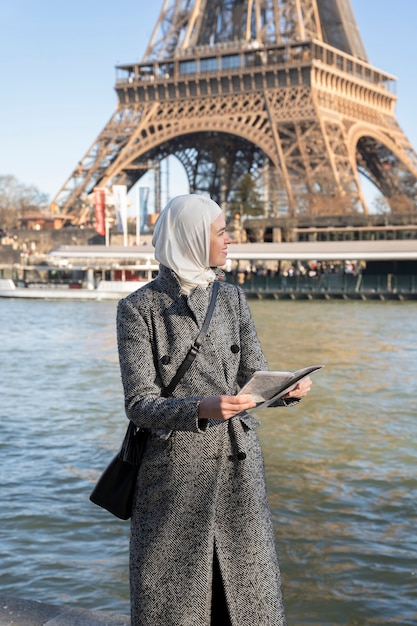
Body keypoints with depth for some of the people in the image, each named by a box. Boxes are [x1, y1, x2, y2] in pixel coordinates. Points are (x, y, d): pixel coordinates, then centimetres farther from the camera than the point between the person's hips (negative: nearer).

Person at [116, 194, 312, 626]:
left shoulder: (231, 298, 7)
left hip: (236, 464, 4)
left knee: (248, 588, 9)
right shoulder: (138, 309, -8)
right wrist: (201, 408, -30)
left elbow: (256, 377, 5)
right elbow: (139, 403, -14)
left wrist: (288, 389, -17)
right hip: (173, 468, -4)